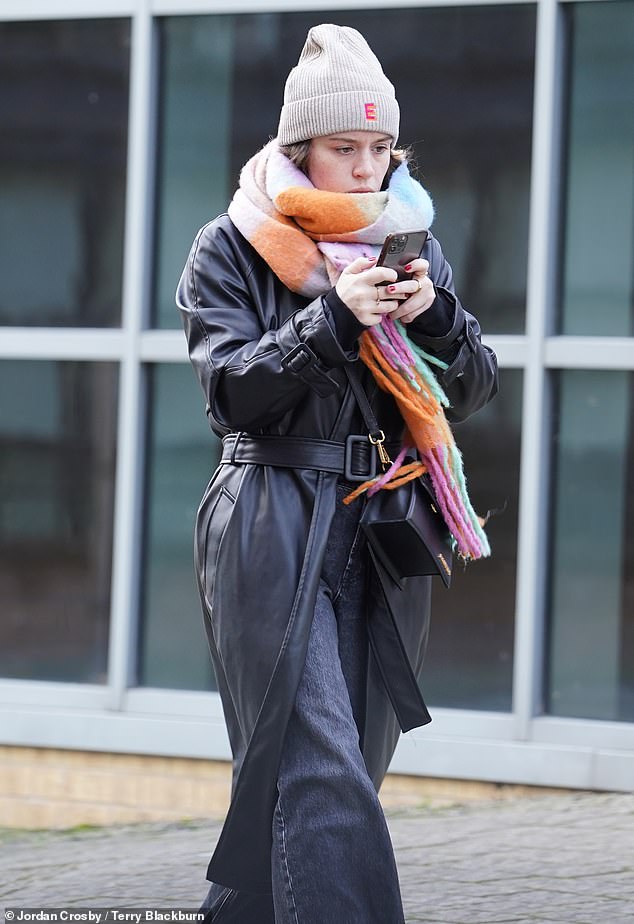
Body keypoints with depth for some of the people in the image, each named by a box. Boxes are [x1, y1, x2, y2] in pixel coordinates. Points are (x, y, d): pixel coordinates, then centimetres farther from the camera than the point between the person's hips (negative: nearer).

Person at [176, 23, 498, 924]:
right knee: (319, 769, -14)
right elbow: (230, 387, -8)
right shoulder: (232, 246, 1)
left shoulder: (409, 238, 13)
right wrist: (334, 319, -19)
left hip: (385, 532, 5)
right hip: (273, 531, -5)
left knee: (347, 763, 7)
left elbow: (475, 388, 10)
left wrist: (433, 315, -11)